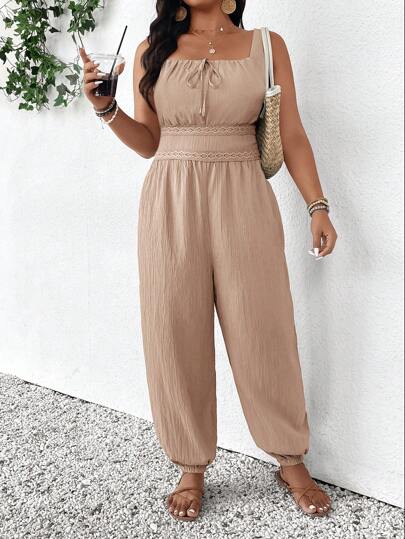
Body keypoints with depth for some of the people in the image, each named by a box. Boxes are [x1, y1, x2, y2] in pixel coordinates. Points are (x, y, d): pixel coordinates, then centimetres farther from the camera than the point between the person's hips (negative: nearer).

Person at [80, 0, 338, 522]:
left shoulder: (266, 45, 9)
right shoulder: (153, 50, 11)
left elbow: (292, 136, 7)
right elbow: (149, 142, 11)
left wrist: (317, 206, 0)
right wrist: (106, 106, -5)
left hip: (242, 203, -1)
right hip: (170, 204, 1)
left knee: (262, 332, 2)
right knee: (176, 336, 3)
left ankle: (292, 461, 21)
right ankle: (191, 469, 19)